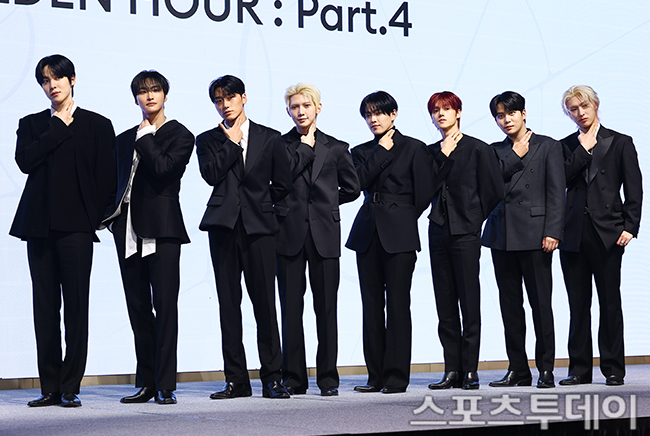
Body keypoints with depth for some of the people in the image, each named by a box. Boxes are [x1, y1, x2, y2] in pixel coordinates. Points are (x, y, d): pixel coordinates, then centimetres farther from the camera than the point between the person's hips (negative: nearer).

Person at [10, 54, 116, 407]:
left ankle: (70, 388, -1)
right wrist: (60, 128, -1)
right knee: (45, 306, 2)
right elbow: (25, 161, -4)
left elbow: (106, 177, 4)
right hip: (39, 225, 3)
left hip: (76, 226, -3)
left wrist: (94, 217, -5)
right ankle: (50, 388, 8)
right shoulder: (32, 124, 16)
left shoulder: (96, 124, 9)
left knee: (76, 305, -6)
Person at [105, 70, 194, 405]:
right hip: (129, 228, 5)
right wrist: (114, 216, 5)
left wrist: (145, 138, -6)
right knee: (138, 308, 6)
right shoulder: (126, 139, 18)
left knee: (164, 305, -8)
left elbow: (163, 168, -15)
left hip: (162, 228, -5)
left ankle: (165, 385, -5)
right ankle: (146, 383, 13)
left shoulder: (180, 136, 2)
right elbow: (121, 182, 19)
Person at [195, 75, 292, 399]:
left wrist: (258, 204, 11)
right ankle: (236, 380, 6)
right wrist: (232, 142, -1)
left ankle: (272, 378, 0)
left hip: (258, 226, -1)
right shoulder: (208, 140, 13)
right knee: (229, 303, 1)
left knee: (264, 302, -5)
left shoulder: (270, 139, 12)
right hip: (223, 226, 1)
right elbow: (211, 174, -6)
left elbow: (282, 184, 12)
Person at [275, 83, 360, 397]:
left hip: (324, 234, 0)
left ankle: (328, 378, 6)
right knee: (291, 309, 1)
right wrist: (305, 146, 0)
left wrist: (326, 203, 12)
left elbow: (352, 188, 17)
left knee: (326, 308, 0)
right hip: (289, 234, 0)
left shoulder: (335, 147, 12)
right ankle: (293, 379, 8)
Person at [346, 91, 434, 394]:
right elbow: (360, 181, -5)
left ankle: (396, 376, -3)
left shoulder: (414, 148, 4)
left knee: (397, 304, -6)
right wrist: (382, 151, -3)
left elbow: (424, 194, 0)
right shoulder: (362, 151, 15)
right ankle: (376, 376, 9)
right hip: (367, 233, 4)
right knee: (372, 304, 4)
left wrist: (402, 220, 7)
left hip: (399, 235, -4)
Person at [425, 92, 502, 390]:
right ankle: (452, 370, 9)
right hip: (438, 231, 5)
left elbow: (493, 191, -2)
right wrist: (443, 156, -4)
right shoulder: (432, 152, 13)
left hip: (465, 232, -5)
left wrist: (473, 218, 4)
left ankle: (469, 370, -1)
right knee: (445, 304, 5)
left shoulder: (477, 149, -1)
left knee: (469, 302, -5)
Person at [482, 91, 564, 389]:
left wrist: (552, 232, -12)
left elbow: (556, 193, -2)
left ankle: (546, 369, 2)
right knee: (510, 303, 6)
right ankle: (518, 369, 13)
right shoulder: (496, 150, 16)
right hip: (502, 234, 4)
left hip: (534, 233, -4)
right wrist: (516, 156, -3)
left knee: (540, 302, -5)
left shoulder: (548, 146, 5)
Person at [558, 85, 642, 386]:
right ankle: (580, 369, 11)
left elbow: (634, 190, 2)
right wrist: (584, 149, -5)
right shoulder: (567, 146, 14)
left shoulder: (620, 143, 7)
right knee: (578, 304, 5)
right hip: (573, 234, 2)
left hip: (607, 234, -2)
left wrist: (630, 227, -8)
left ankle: (613, 369, 7)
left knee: (610, 302, 0)